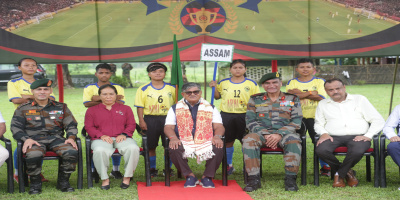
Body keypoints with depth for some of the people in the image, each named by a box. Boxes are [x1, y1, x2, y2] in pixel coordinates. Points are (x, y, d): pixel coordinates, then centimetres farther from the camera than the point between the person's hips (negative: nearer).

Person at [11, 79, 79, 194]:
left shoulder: (61, 107, 19)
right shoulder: (23, 109, 14)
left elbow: (71, 125, 18)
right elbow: (16, 127, 7)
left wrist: (71, 137, -4)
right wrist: (26, 139, -13)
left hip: (56, 138, 2)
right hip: (34, 139, -1)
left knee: (72, 152, -30)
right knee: (33, 156, -38)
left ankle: (63, 181, -5)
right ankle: (35, 183, -8)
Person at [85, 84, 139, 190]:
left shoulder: (125, 108, 21)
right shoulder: (92, 110, 18)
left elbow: (131, 124, 13)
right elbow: (89, 127, 8)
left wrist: (124, 134, -8)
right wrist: (101, 135, -11)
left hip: (121, 138, 1)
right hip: (101, 139, -1)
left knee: (133, 148, -34)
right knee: (99, 151, -39)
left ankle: (127, 177, -15)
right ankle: (105, 178, -19)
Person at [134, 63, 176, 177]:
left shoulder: (171, 88, 6)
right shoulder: (143, 89, 2)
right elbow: (140, 107, 0)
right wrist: (141, 121, -8)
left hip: (167, 119, 1)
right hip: (150, 119, -1)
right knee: (150, 146, 5)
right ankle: (152, 169, 19)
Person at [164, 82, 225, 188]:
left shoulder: (210, 108, 18)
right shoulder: (175, 108, 16)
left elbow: (219, 126, 8)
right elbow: (168, 127, 7)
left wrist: (217, 137, -15)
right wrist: (173, 138, -16)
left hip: (206, 142, 0)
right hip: (184, 142, 0)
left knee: (218, 148, -31)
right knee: (174, 149, -33)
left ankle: (207, 176, -7)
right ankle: (189, 176, -10)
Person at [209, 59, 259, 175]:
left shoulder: (251, 84, 3)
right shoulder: (223, 83, 8)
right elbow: (217, 96, 19)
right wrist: (214, 88, 2)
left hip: (244, 115, -2)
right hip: (226, 115, 2)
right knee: (228, 141, 9)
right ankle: (229, 165, 24)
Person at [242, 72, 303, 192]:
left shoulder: (292, 99, 12)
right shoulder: (255, 99, 15)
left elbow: (296, 121, 2)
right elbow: (250, 121, 7)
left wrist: (279, 134, -13)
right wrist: (265, 135, -10)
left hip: (284, 133, -1)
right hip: (262, 132, 1)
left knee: (293, 140, -36)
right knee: (249, 139, -32)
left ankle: (290, 178, -29)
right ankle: (254, 179, -30)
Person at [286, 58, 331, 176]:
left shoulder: (320, 81, 8)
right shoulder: (292, 82, 11)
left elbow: (321, 97, -8)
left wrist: (300, 93, -11)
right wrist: (310, 93, -10)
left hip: (315, 116, -1)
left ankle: (325, 166, 9)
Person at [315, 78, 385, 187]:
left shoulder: (359, 99, 14)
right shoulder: (323, 104, 22)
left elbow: (378, 121, 8)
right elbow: (318, 124, 19)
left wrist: (368, 136, -8)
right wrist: (323, 133, -4)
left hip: (357, 136, -1)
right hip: (333, 137, 2)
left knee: (358, 151, -37)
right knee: (321, 150, -32)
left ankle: (339, 174, -7)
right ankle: (347, 172, -7)